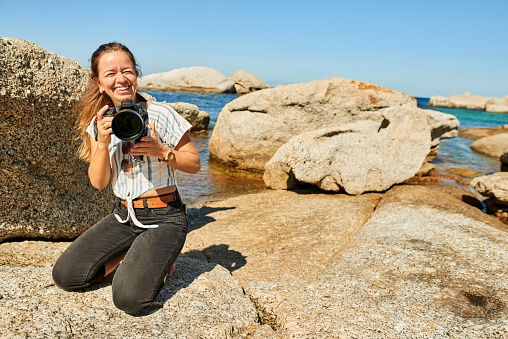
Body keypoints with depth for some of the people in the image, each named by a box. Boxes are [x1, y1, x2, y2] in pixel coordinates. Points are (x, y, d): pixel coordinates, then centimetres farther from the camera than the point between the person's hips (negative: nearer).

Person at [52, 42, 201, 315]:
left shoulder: (160, 115, -10)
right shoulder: (100, 123, 4)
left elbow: (194, 163, -4)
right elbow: (98, 182, 1)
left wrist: (161, 151, -22)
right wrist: (102, 142, -15)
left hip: (164, 217, -5)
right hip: (123, 216, 5)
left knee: (129, 298, -20)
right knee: (64, 276, -4)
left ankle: (160, 260, 10)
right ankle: (135, 255, 13)